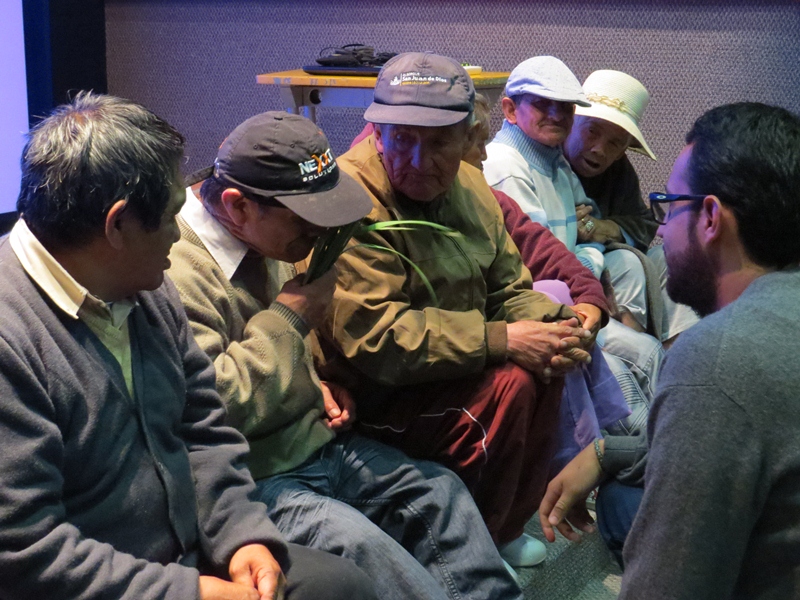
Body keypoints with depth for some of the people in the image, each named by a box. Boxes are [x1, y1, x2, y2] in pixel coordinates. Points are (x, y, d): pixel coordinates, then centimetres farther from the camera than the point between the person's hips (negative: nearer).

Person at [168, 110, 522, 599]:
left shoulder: (263, 236, 7)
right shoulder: (178, 273, -24)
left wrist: (315, 384, 7)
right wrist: (289, 315, -23)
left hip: (314, 441, 10)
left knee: (438, 490, 4)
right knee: (357, 542, -28)